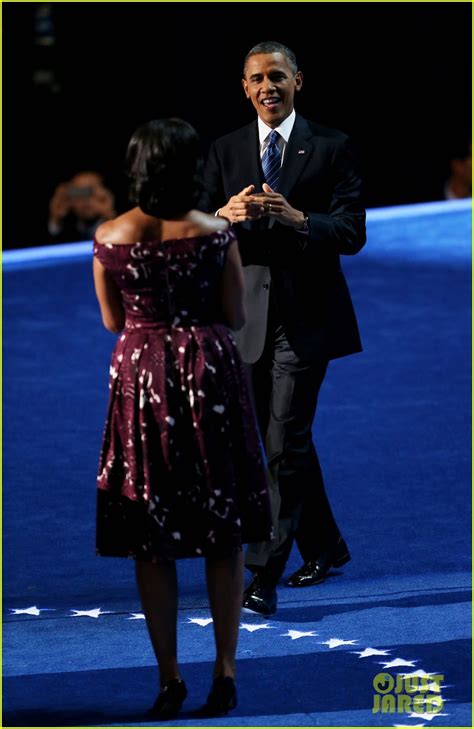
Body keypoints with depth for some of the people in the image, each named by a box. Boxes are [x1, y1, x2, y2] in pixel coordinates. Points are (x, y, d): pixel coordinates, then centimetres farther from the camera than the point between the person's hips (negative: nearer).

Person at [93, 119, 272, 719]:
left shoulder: (110, 238, -5)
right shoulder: (216, 233, -7)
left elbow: (112, 321, 6)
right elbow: (235, 316, 1)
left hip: (140, 380, 0)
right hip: (211, 377, 0)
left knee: (150, 541, 7)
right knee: (224, 535, 9)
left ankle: (169, 678, 10)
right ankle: (225, 673, 10)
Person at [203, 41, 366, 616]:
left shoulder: (332, 148, -2)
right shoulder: (225, 151, 8)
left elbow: (352, 233, -9)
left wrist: (295, 217, -27)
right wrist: (226, 214, -19)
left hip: (307, 316, -4)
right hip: (251, 318, 5)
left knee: (286, 443, -10)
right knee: (285, 441, 15)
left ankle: (266, 576, -11)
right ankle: (324, 546, 33)